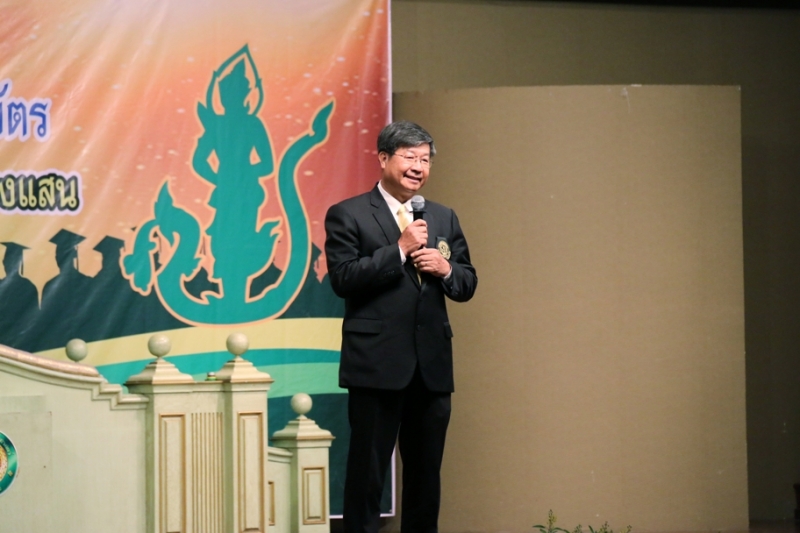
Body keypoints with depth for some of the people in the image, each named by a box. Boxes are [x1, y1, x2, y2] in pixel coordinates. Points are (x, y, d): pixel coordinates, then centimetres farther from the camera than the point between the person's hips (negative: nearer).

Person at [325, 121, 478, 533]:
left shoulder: (444, 218, 15)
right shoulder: (347, 216, -1)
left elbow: (467, 286, 15)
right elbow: (343, 278, -13)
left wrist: (445, 269, -7)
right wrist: (399, 250, -15)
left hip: (433, 366, 5)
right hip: (377, 364, -5)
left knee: (426, 475, 10)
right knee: (367, 472, -1)